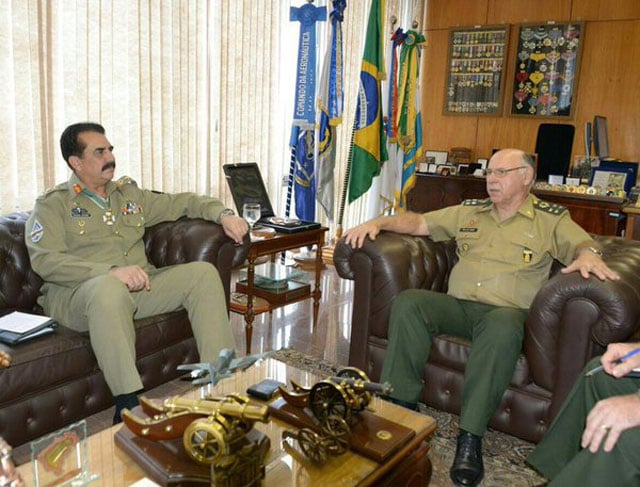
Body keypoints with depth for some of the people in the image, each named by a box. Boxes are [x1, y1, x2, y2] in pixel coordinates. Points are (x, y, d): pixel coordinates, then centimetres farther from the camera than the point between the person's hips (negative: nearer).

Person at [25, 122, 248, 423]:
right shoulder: (53, 205, 4)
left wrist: (222, 214, 5)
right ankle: (128, 404, -35)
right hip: (77, 294, -5)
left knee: (203, 272, -14)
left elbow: (181, 202, 25)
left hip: (139, 287, 6)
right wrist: (111, 271, -27)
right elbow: (45, 260, -12)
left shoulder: (129, 193, 22)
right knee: (109, 288, -40)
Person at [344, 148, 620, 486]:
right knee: (407, 302, -25)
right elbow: (418, 222, 19)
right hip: (456, 305, 4)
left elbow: (583, 244, 1)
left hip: (506, 310, -3)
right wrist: (378, 222, 4)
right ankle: (400, 407, -19)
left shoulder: (551, 219, 13)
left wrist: (589, 255, -25)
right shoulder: (468, 211, 21)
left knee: (503, 328, -40)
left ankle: (470, 438, -31)